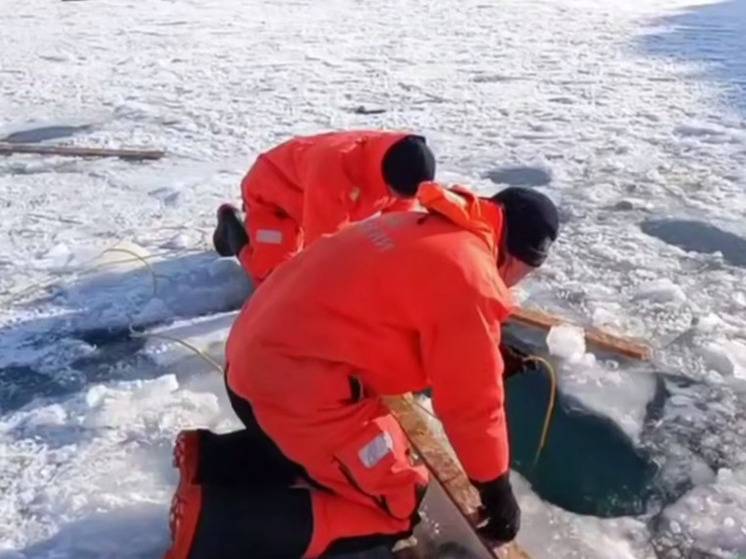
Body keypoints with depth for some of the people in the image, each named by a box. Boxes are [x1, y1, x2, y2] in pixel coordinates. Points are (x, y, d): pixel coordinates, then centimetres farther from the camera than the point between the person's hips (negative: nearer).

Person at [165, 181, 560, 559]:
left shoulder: (426, 228, 13)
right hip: (300, 386, -10)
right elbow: (474, 399, -9)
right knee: (397, 512, 4)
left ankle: (211, 458, 18)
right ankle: (214, 523, -7)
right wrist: (497, 489, 4)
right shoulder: (468, 274, -15)